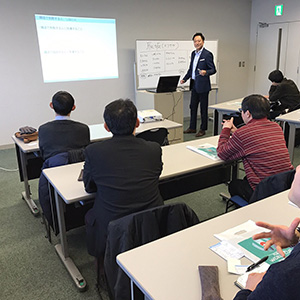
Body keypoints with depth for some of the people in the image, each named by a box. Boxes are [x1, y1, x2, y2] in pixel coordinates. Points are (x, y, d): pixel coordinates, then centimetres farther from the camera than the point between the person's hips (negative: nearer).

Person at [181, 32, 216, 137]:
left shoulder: (207, 54, -10)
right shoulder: (193, 53, 13)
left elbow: (213, 70, -12)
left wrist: (205, 72, -31)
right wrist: (184, 79, 15)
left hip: (203, 85, -8)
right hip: (194, 85, 8)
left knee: (203, 108, 3)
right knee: (193, 107, 14)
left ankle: (203, 129, 13)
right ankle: (192, 127, 25)